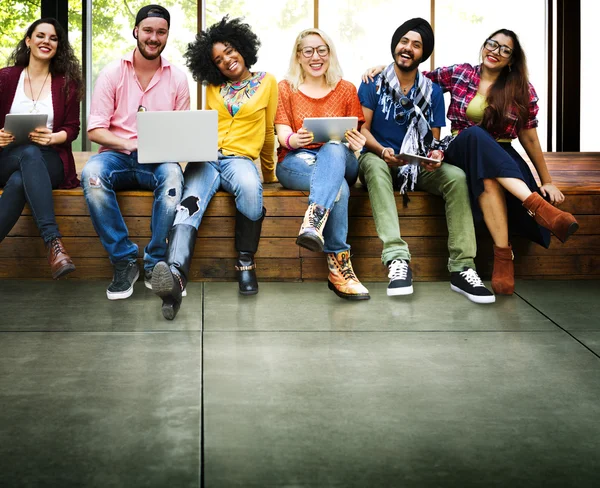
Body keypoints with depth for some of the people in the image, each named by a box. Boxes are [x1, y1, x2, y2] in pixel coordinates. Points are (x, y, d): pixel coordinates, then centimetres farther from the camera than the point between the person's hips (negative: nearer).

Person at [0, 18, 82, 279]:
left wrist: (53, 137, -18)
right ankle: (53, 241, -53)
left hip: (50, 162, 0)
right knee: (30, 153, -40)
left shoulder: (67, 82, 11)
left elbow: (72, 128, 6)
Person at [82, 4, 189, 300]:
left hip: (158, 160, 0)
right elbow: (95, 129, -1)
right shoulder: (112, 73, 4)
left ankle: (155, 265, -24)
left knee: (172, 175, -36)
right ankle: (124, 261, -24)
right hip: (117, 155, 0)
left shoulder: (177, 78, 8)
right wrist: (129, 144, -18)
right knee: (92, 174, -35)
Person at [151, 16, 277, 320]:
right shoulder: (213, 87, 19)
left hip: (240, 158, -2)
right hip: (206, 158, 2)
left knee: (250, 187, -40)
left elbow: (268, 133, 17)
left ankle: (246, 264, -24)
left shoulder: (267, 82, 12)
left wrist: (269, 174, 24)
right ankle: (175, 275, -58)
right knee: (190, 203, -32)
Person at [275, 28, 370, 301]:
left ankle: (313, 222, -58)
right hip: (295, 162, -1)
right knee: (338, 188, -36)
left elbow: (354, 136, 8)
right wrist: (295, 139, -25)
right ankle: (339, 265, -41)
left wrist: (356, 143, -19)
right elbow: (283, 134, 0)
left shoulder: (346, 90, 15)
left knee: (333, 150, -40)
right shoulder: (285, 88, 13)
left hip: (340, 159, 1)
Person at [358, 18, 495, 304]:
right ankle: (397, 259, -51)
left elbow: (434, 139, 8)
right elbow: (362, 129, -5)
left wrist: (435, 154, -17)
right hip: (379, 159, -2)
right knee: (373, 164, -39)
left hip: (418, 166, 3)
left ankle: (461, 268, -33)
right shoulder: (373, 83, 2)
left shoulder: (432, 92, 9)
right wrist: (383, 151, -25)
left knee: (456, 177, -27)